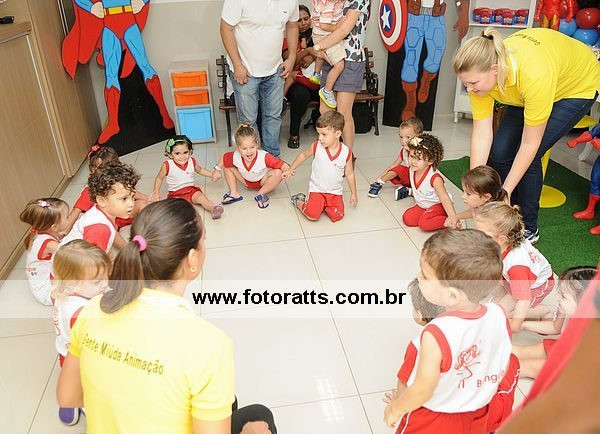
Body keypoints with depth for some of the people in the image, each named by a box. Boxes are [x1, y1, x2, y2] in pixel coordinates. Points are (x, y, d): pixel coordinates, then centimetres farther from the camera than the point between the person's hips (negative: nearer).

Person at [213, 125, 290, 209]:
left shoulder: (264, 157, -37)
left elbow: (281, 164, -39)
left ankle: (261, 194, -13)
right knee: (227, 167, -11)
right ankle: (234, 193, -1)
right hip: (246, 181, 3)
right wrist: (217, 170, 0)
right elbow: (224, 157, -6)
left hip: (262, 181, -3)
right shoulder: (235, 157, -27)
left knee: (278, 173, -31)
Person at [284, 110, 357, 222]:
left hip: (335, 192, 2)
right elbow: (304, 155, 10)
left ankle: (322, 205, 18)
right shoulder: (316, 146, -11)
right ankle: (299, 202, 13)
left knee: (337, 216, -11)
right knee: (313, 215, -19)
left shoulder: (346, 152, -10)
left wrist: (353, 193, 9)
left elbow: (349, 174, 3)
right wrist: (290, 170, 14)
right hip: (317, 189, -2)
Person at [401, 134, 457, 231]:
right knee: (407, 219, -12)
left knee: (424, 223, -27)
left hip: (438, 205, -7)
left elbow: (445, 200, -31)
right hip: (422, 205, 7)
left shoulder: (435, 178, -30)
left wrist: (453, 219, -36)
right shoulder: (412, 170, -10)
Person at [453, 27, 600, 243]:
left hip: (579, 84, -5)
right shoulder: (481, 72, -28)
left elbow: (530, 144, -33)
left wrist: (505, 192, -28)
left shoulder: (534, 75, -43)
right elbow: (481, 134, -24)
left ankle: (528, 229, 5)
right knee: (499, 152, -9)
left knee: (529, 157, -16)